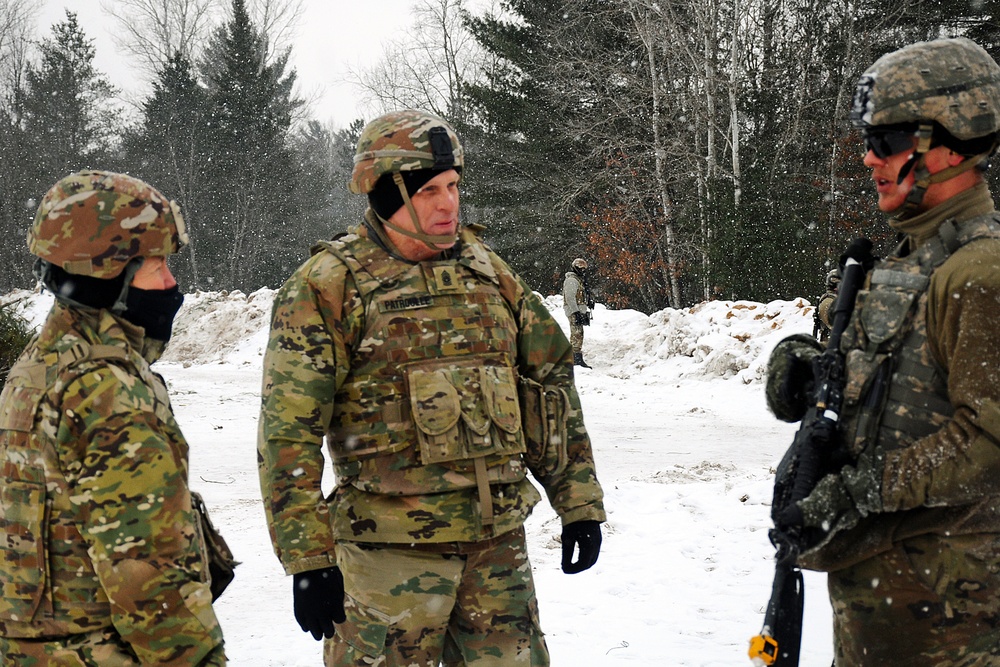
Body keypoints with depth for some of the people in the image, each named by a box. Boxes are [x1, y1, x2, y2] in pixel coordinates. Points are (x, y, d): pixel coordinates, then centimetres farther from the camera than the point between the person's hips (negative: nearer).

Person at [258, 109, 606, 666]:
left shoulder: (488, 272, 10)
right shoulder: (330, 285, -6)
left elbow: (552, 385, 16)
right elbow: (289, 433, -9)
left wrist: (580, 504, 12)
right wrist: (309, 558, -13)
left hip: (500, 541, 5)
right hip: (391, 550, -5)